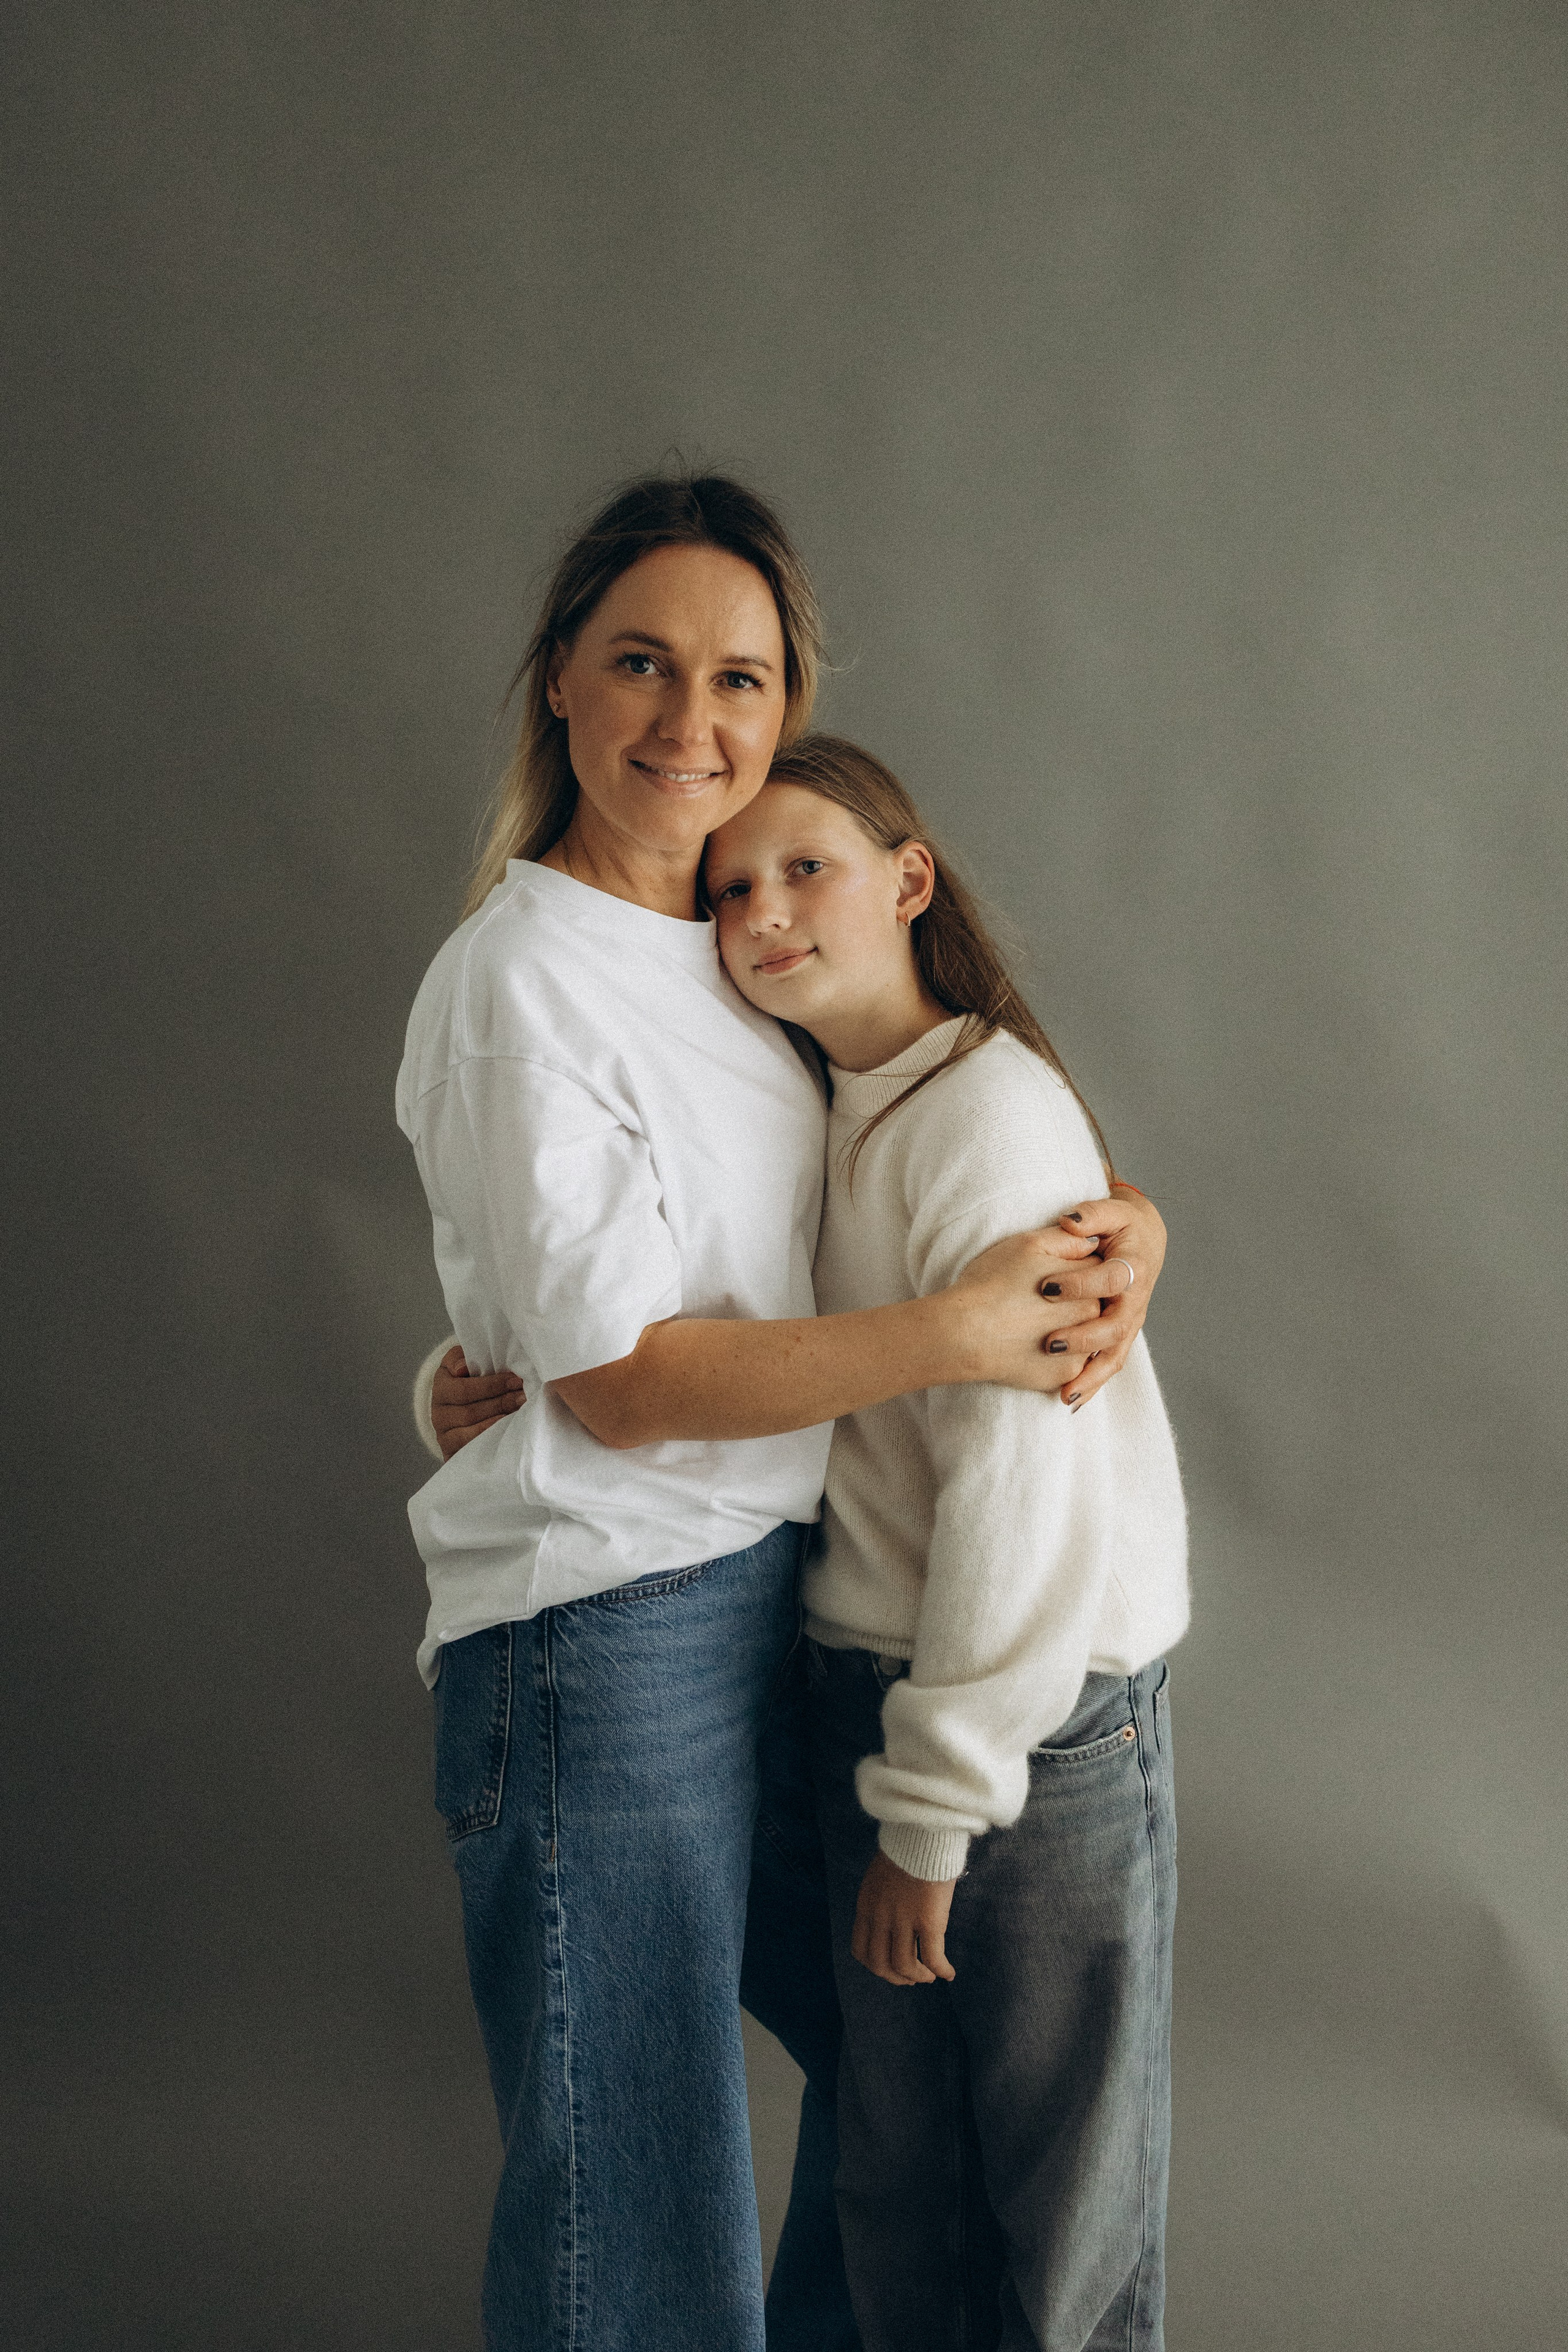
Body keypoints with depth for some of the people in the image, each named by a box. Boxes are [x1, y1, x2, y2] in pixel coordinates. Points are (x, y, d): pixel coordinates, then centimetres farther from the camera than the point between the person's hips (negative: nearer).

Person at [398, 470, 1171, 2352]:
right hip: (604, 1626, -8)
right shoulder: (520, 981, -13)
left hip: (767, 1588, 8)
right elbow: (618, 1378, -17)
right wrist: (958, 1332, -16)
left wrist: (1120, 1220, -3)